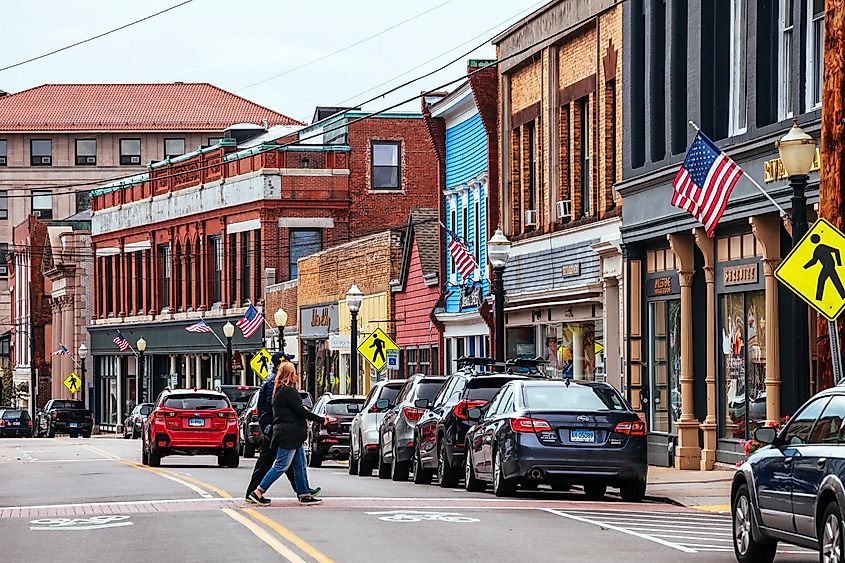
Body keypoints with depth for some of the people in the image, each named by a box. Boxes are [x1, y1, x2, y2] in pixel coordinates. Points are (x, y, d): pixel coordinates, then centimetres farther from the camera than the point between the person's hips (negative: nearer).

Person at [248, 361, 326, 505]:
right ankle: (258, 492, -5)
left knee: (300, 465, 11)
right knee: (281, 466, -7)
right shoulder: (288, 391, -15)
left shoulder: (279, 391, 16)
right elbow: (301, 411, -16)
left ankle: (304, 494, 13)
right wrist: (321, 420, -9)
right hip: (289, 435, -10)